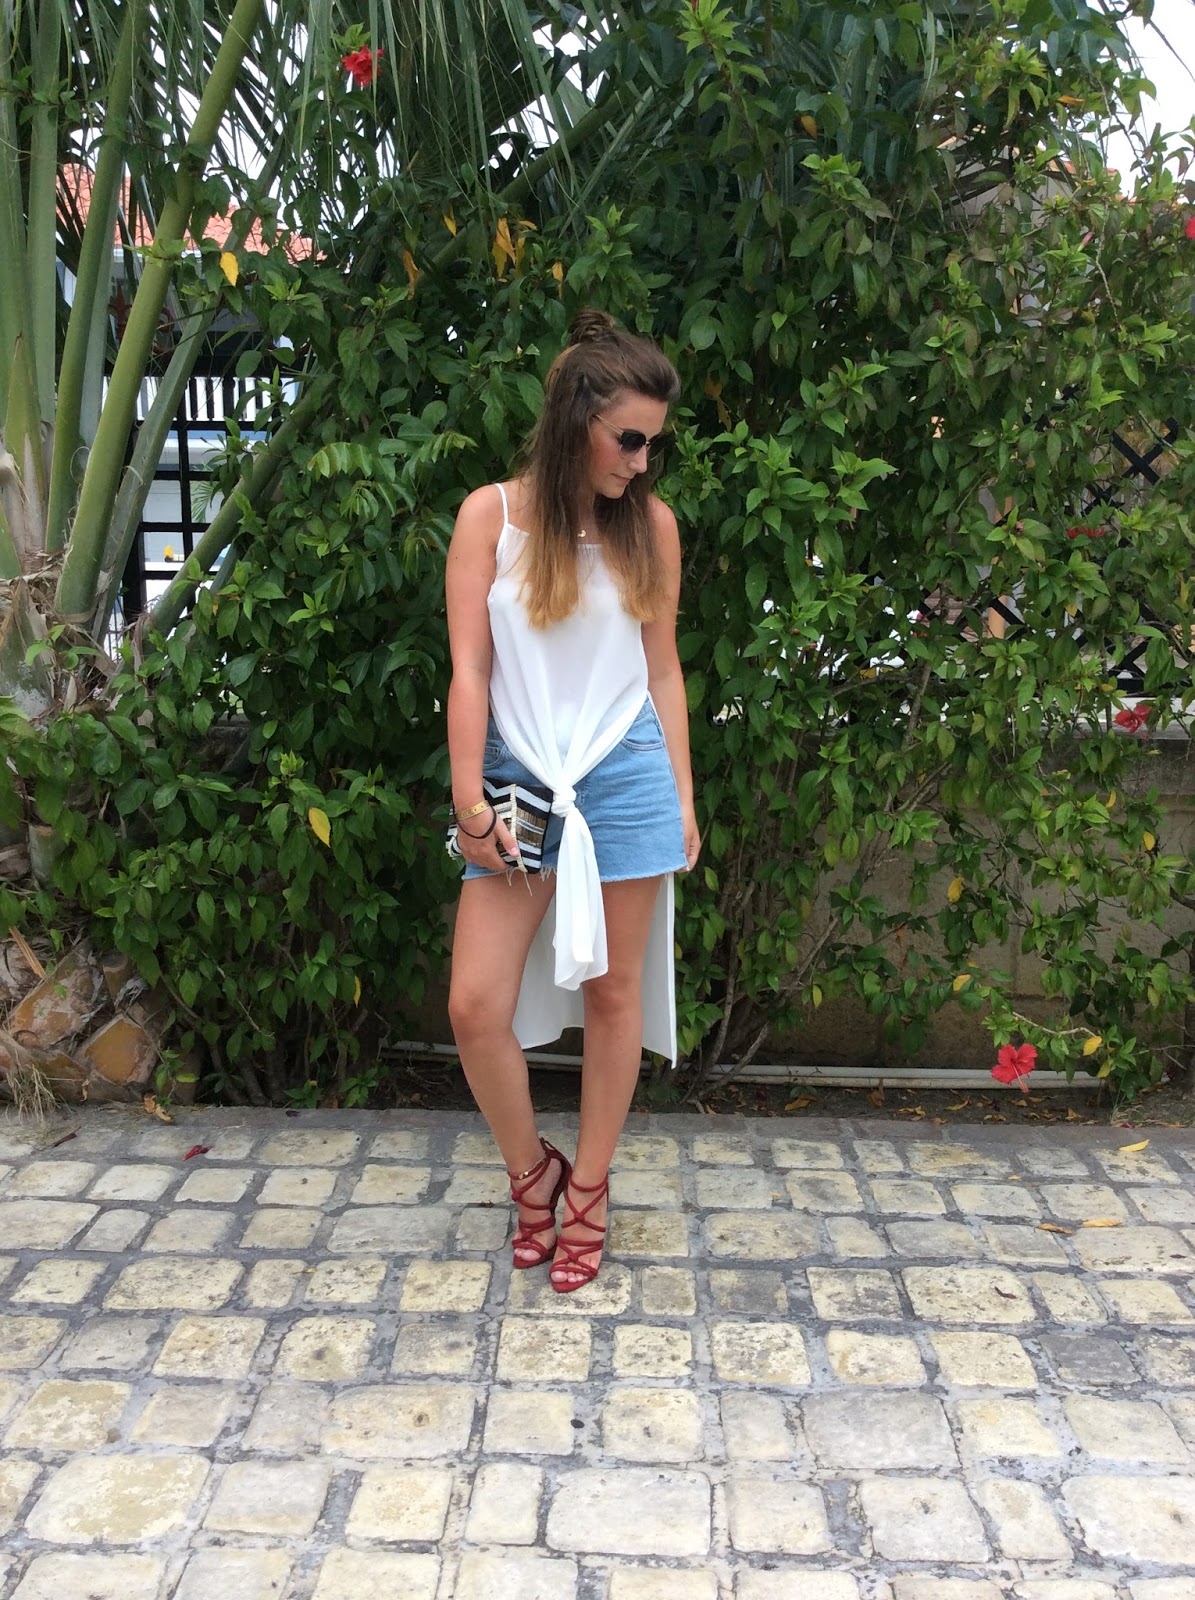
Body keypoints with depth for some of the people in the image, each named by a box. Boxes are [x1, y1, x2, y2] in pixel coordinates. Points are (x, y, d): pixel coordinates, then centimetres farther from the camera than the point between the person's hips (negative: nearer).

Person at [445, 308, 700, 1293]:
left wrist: (683, 799, 8)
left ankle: (588, 1191, 27)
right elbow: (469, 668, -3)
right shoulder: (492, 515, -1)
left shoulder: (651, 524, 4)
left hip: (626, 778, 1)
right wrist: (470, 801, -7)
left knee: (614, 992, 8)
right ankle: (532, 1174, 22)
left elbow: (663, 670, 8)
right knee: (476, 1003, -4)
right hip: (519, 780, -1)